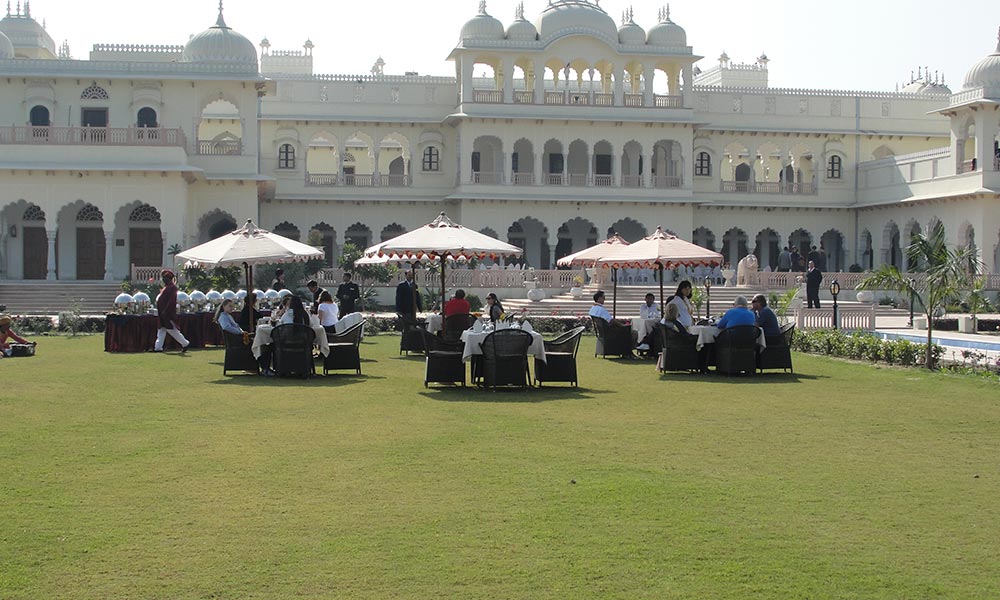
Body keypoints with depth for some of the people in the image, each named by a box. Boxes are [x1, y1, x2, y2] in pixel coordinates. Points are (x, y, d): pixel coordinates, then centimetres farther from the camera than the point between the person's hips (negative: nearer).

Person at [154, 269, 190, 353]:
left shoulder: (172, 287, -13)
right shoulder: (166, 287, 17)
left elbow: (171, 301, -20)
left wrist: (165, 311, -23)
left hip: (168, 314, -10)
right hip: (163, 314, 10)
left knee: (172, 330, -6)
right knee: (161, 330, 9)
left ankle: (185, 344, 3)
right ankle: (158, 347, 10)